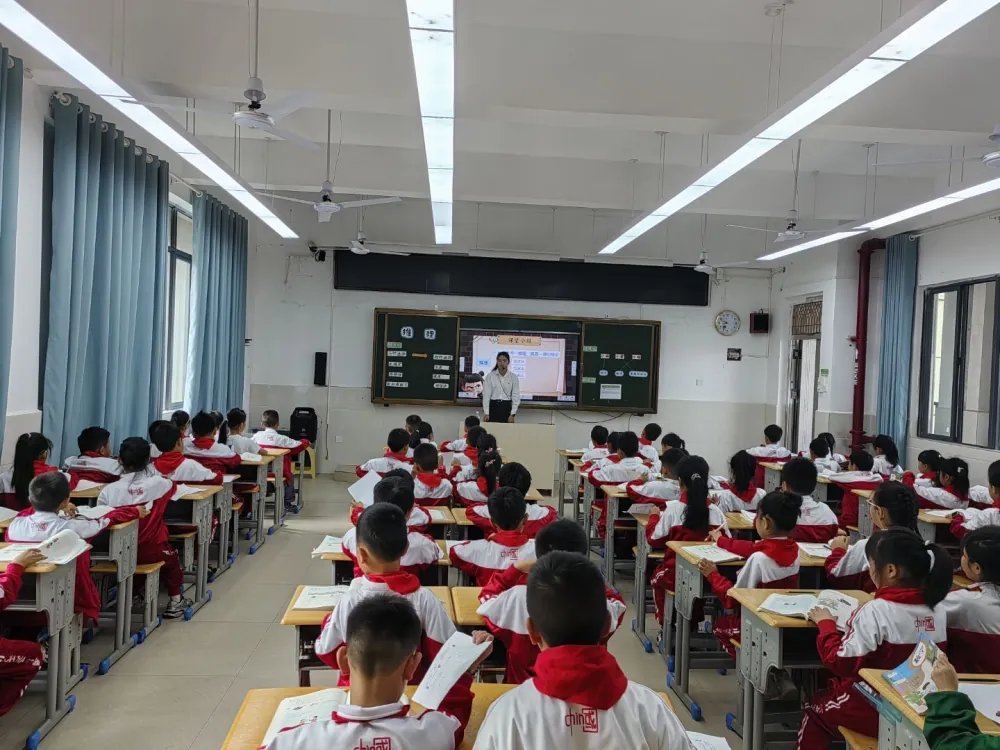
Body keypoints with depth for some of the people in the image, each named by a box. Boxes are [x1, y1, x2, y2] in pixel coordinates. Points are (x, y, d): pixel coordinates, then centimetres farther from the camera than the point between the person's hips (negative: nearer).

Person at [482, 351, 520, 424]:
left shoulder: (513, 377, 1)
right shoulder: (490, 376, -1)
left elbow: (516, 397, -2)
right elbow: (486, 395, -4)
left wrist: (512, 414, -11)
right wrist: (486, 413, -12)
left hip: (506, 407, 1)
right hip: (493, 407, -1)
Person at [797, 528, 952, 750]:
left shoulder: (876, 611, -26)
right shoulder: (937, 609, -6)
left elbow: (841, 663, -22)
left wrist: (826, 624, -8)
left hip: (875, 712, -6)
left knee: (814, 709, 23)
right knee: (831, 694, 30)